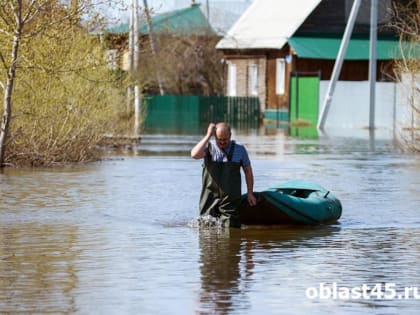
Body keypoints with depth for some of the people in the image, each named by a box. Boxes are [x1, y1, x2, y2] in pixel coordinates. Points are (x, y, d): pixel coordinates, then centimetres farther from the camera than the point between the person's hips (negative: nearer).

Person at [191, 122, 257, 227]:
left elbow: (248, 171, 13)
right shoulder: (209, 147, 1)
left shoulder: (239, 149, 4)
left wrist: (250, 193, 10)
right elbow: (195, 155, -20)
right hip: (210, 198, 1)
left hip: (230, 200, -1)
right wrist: (208, 136, -16)